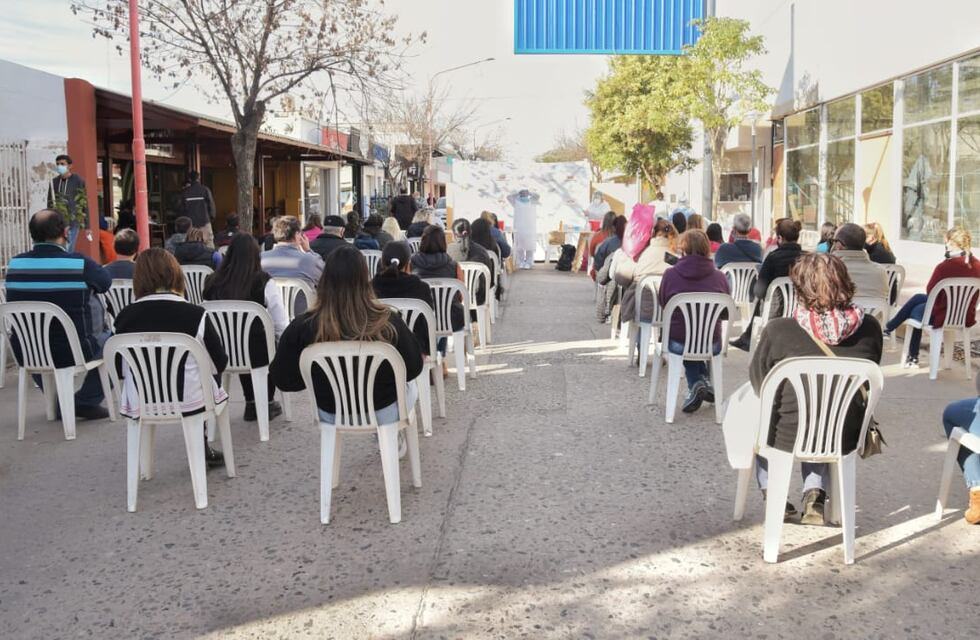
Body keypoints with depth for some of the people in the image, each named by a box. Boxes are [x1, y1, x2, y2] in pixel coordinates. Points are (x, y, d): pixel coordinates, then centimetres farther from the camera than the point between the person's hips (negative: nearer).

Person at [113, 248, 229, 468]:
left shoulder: (125, 317, -9)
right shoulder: (195, 315, -15)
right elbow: (220, 363, -5)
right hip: (190, 402, -2)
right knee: (211, 374, 30)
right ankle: (201, 448, 36)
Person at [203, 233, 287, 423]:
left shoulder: (212, 282, -7)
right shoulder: (264, 282, -15)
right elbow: (281, 328, -15)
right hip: (257, 354, -3)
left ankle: (251, 404, 35)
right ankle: (266, 403, 32)